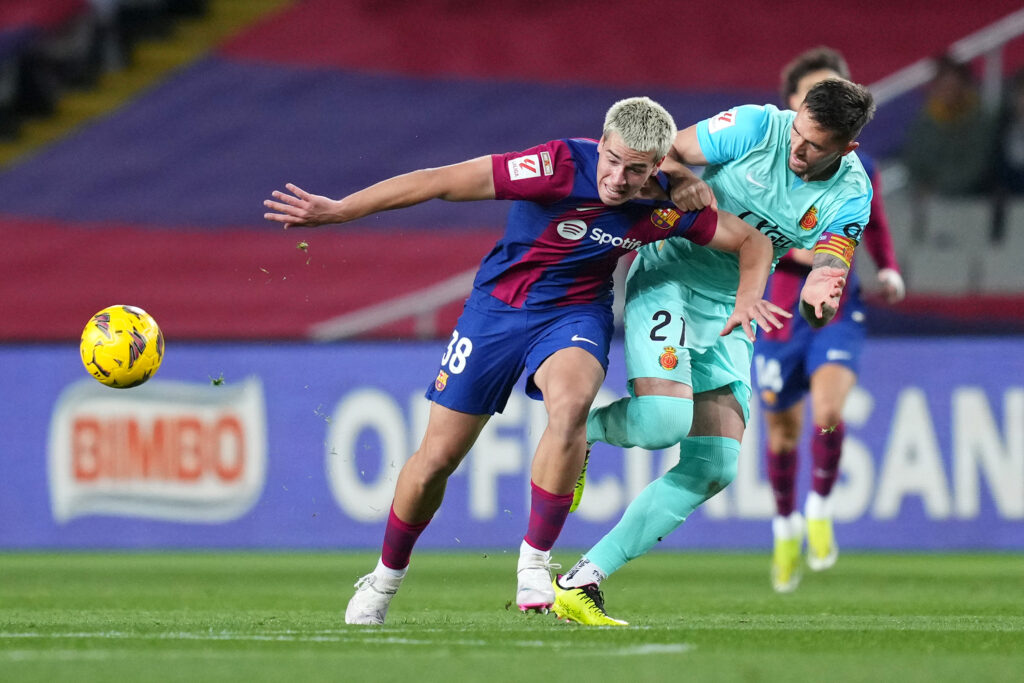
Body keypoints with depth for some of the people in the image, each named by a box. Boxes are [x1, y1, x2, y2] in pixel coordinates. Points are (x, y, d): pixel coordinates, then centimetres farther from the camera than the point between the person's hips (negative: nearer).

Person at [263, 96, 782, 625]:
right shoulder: (560, 166, -28)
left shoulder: (667, 206, -18)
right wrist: (338, 210, -26)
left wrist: (748, 295, -23)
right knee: (439, 454, 3)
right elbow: (441, 182, -26)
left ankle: (534, 561, -20)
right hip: (498, 303, -1)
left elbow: (752, 240, -2)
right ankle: (385, 578, 28)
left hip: (576, 313, 1)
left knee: (571, 403, -33)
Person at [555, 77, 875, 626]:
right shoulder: (757, 126, -15)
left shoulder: (850, 197, -8)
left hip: (728, 312, 5)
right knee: (662, 421, -26)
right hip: (668, 277, -5)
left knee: (713, 469, -4)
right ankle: (578, 428, 10)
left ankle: (581, 583, 2)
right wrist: (681, 181, -31)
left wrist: (818, 294, -43)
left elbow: (831, 264, -19)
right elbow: (657, 153, -9)